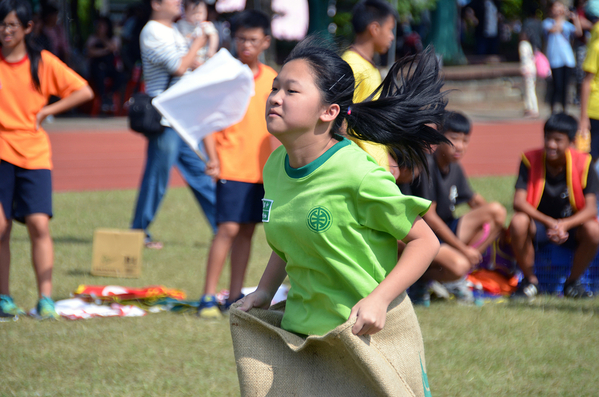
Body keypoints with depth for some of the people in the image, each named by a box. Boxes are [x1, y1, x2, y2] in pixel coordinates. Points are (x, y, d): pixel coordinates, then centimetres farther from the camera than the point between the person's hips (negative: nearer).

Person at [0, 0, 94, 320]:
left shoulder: (43, 63, 2)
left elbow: (84, 92, 2)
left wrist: (46, 111, -3)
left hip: (34, 153, 0)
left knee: (39, 224, -11)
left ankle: (45, 299, -8)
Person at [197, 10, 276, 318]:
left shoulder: (271, 79, 9)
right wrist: (211, 157, -16)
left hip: (262, 170, 5)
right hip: (232, 167, -5)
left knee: (247, 230, 7)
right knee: (228, 228, -11)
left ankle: (235, 297, 13)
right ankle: (208, 298, -7)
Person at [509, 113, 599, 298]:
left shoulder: (583, 164, -12)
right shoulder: (531, 160, -13)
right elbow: (518, 202, -23)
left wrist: (564, 225, -37)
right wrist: (549, 223, -38)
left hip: (571, 227, 0)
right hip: (538, 225, 0)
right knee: (518, 222, -33)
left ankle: (573, 282, -5)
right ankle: (530, 280, -10)